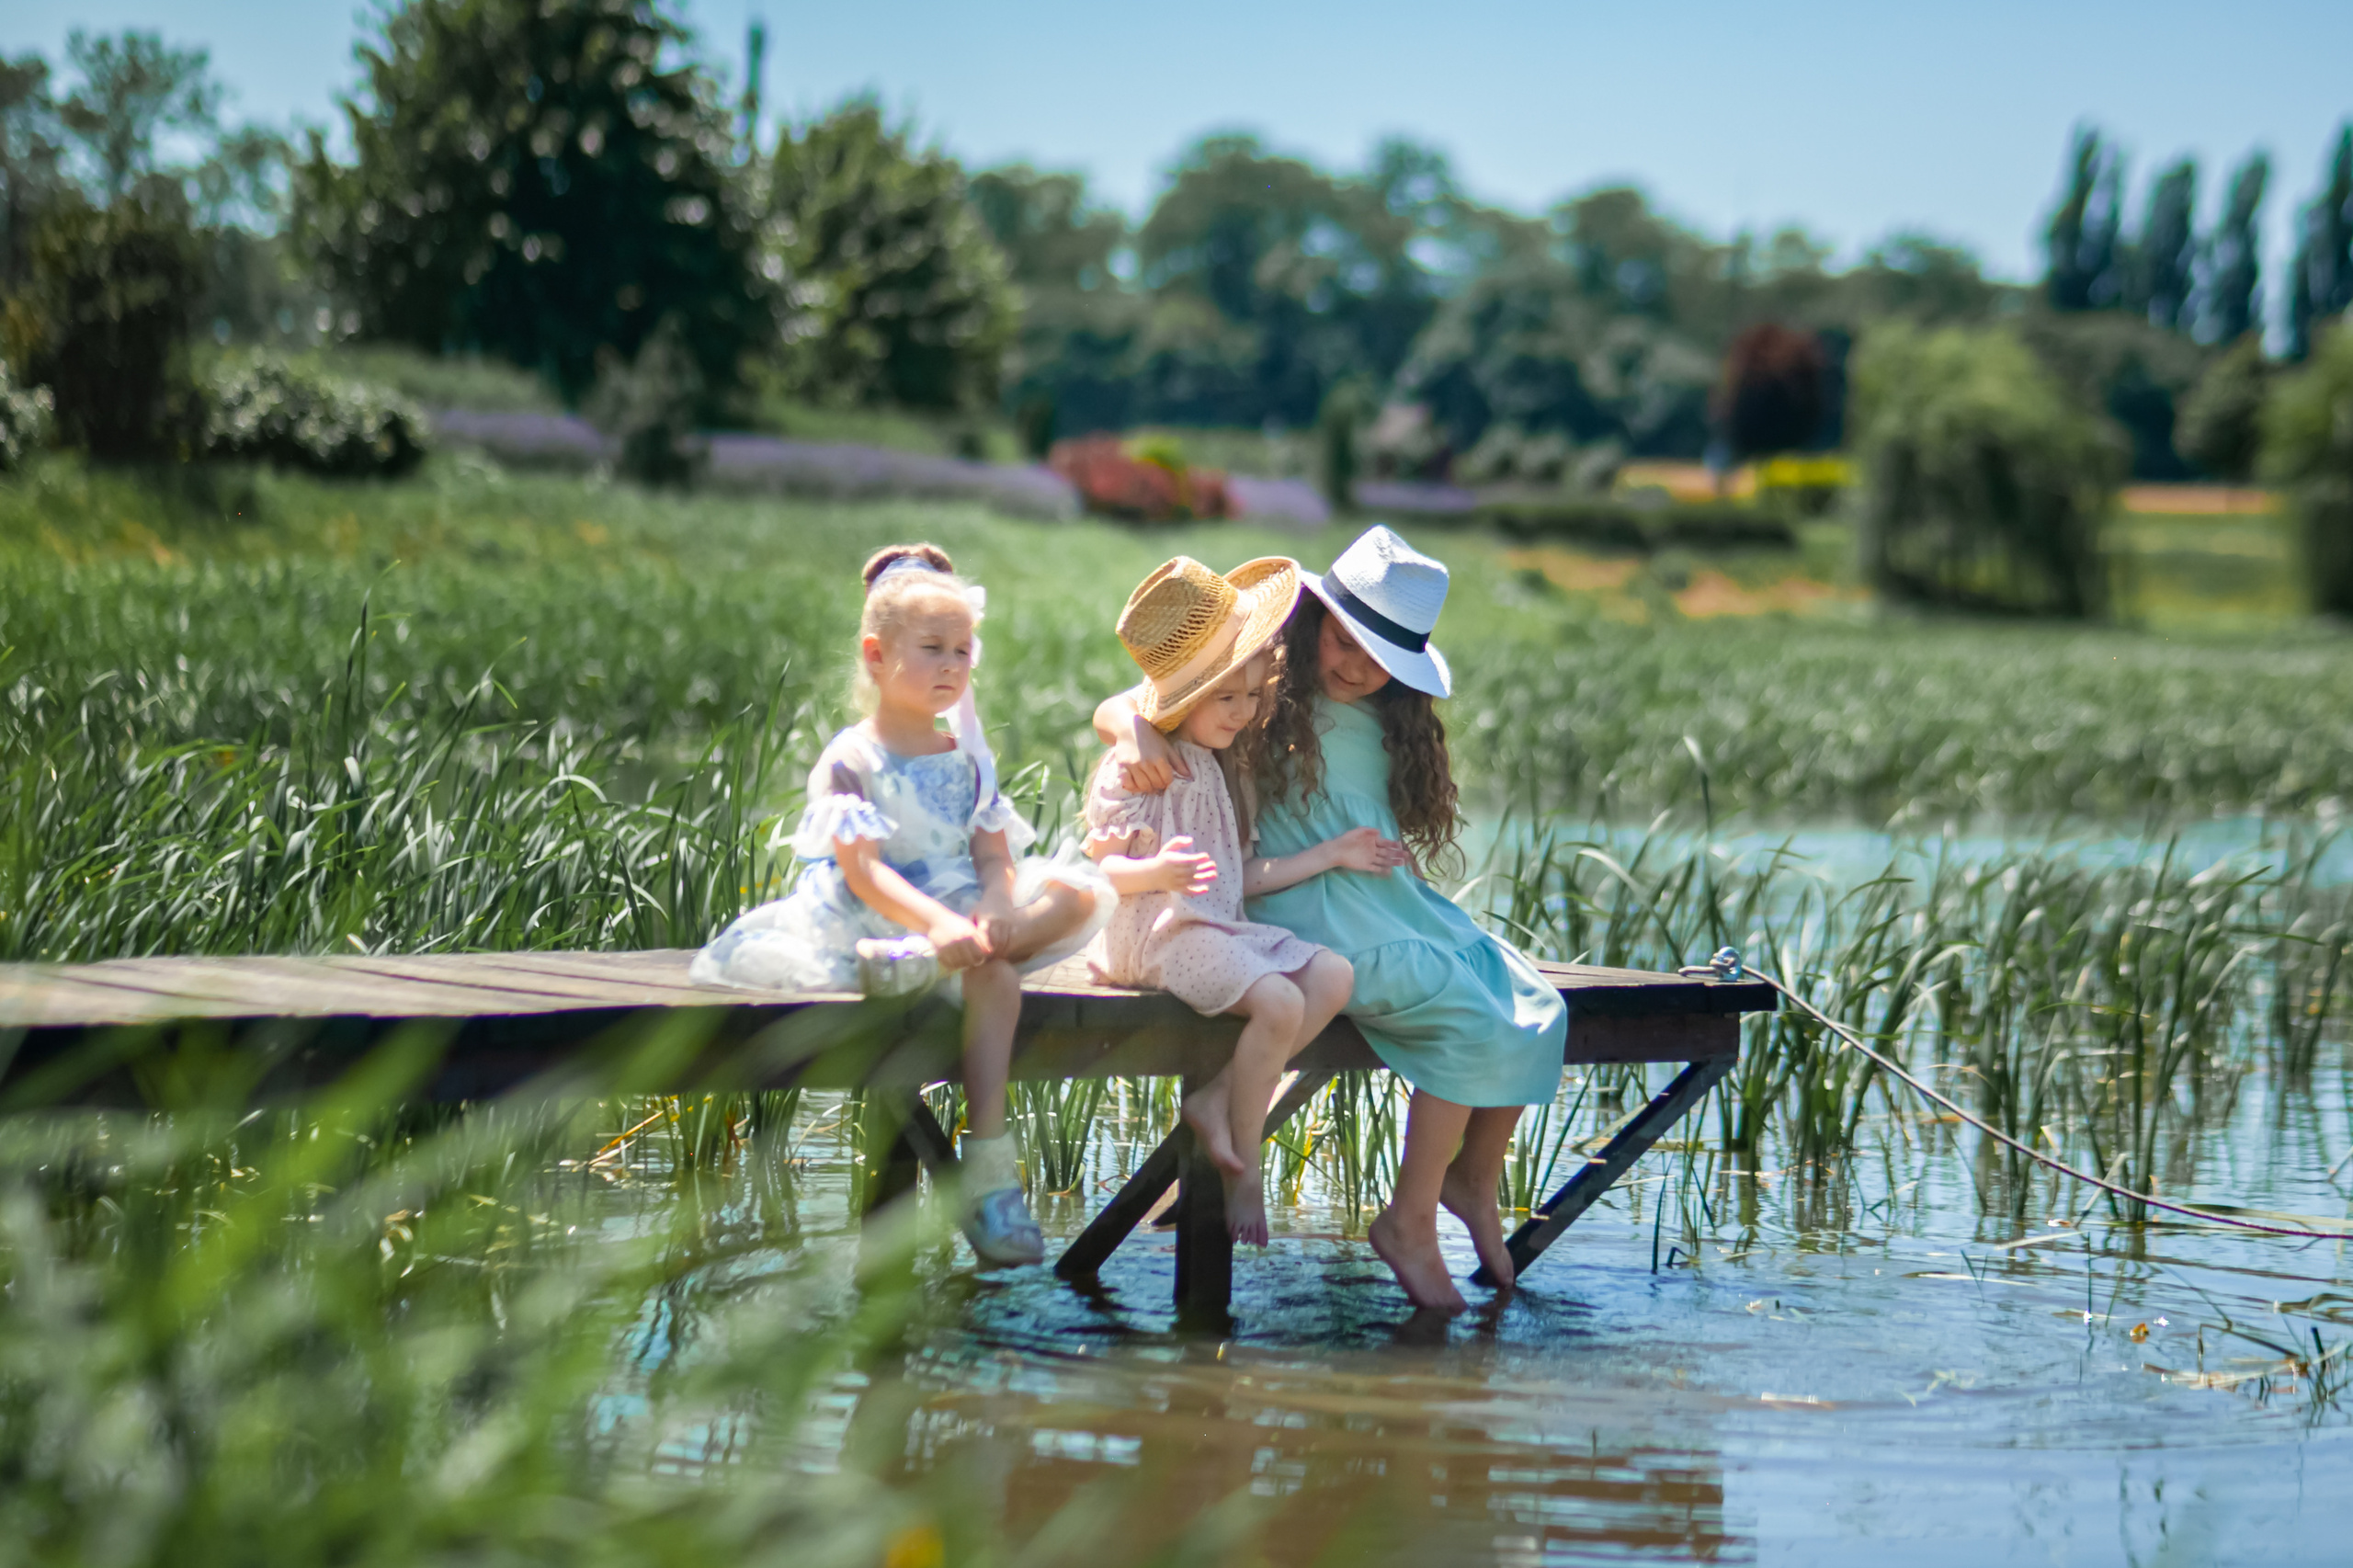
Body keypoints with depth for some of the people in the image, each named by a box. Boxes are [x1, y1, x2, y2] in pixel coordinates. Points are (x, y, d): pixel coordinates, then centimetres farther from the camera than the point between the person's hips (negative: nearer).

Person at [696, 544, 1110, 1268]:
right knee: (992, 973, -33)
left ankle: (923, 963, -34)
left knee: (1083, 894, -19)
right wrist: (940, 922, -34)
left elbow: (996, 859, 6)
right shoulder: (851, 760, -4)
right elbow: (860, 867, -18)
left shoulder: (969, 759, 15)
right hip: (876, 920, -6)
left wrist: (993, 913, -20)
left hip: (959, 914, 6)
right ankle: (989, 1173, -30)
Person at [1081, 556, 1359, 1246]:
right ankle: (1242, 1168, -13)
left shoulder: (1212, 770, 21)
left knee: (1332, 975, -11)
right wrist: (1157, 873, -34)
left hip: (1220, 926, 9)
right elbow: (1101, 869, -12)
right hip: (1157, 931, -9)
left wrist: (1332, 854, 22)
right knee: (1278, 1002, -28)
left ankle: (1216, 1103, -12)